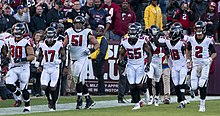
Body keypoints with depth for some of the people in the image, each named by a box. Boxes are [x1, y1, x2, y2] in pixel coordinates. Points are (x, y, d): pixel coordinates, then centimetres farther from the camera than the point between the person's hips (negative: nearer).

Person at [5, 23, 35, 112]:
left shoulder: (26, 42, -11)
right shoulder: (11, 41, 8)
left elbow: (32, 56, -14)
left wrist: (21, 59, -24)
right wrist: (8, 59, 9)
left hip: (23, 67, -5)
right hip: (13, 67, 5)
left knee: (23, 89, 0)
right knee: (9, 84, -14)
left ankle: (27, 106, 18)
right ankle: (19, 95, 15)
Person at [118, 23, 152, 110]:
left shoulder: (142, 41, -11)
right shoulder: (125, 42, -4)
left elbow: (149, 53, -3)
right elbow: (121, 54, 10)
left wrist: (148, 65, -11)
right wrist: (121, 60, -12)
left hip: (140, 65, -3)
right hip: (130, 66, 3)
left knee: (139, 85, -14)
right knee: (132, 85, -3)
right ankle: (137, 104, 6)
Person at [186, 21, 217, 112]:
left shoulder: (208, 40, -9)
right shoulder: (191, 39, 0)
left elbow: (214, 53, -1)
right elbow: (188, 50, 18)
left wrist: (210, 59, -20)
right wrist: (188, 61, 9)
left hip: (205, 64, -3)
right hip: (195, 64, 3)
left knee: (202, 86, -12)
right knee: (194, 87, -3)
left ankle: (202, 105, -2)